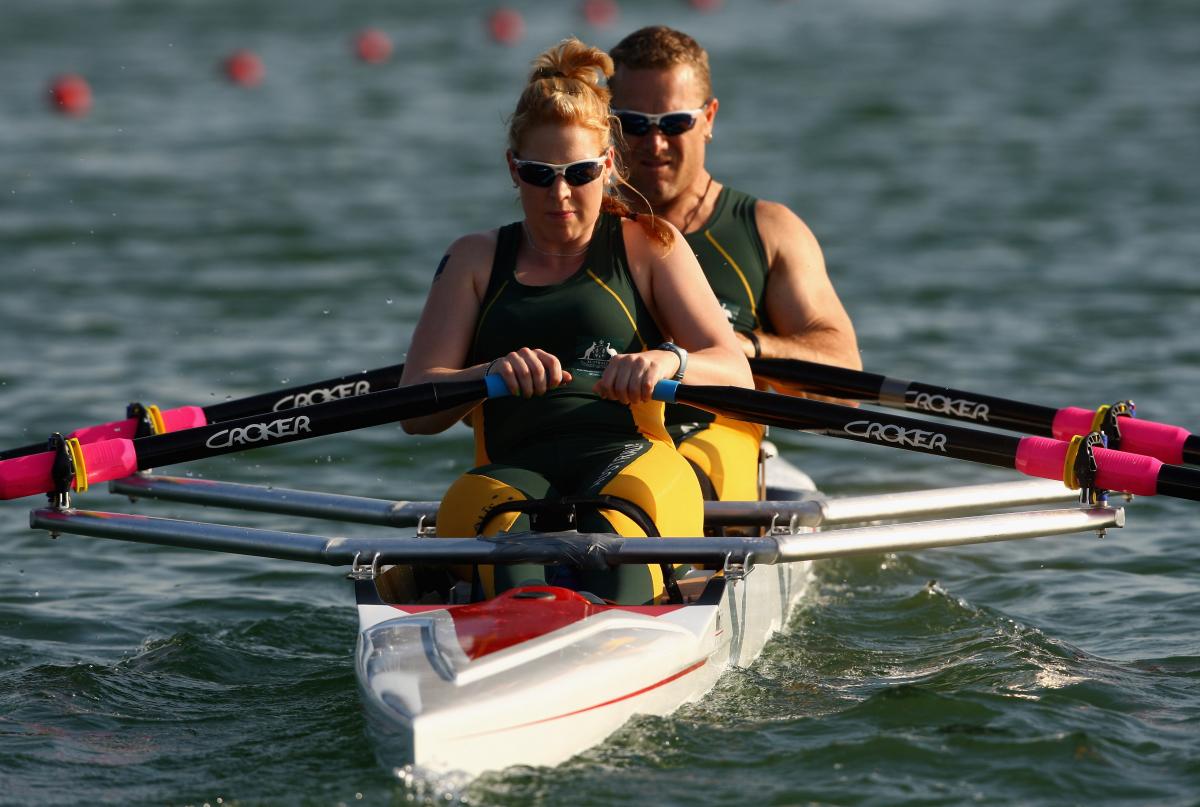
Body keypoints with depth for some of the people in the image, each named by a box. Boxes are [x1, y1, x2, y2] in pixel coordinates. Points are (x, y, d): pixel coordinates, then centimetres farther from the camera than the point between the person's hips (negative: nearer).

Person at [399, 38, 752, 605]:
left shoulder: (648, 245, 19)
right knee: (487, 507, -37)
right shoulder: (475, 261, 22)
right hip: (513, 467, 1)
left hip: (631, 456, -1)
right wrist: (491, 376, -14)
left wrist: (670, 362, -18)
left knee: (616, 516, -39)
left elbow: (737, 377, 6)